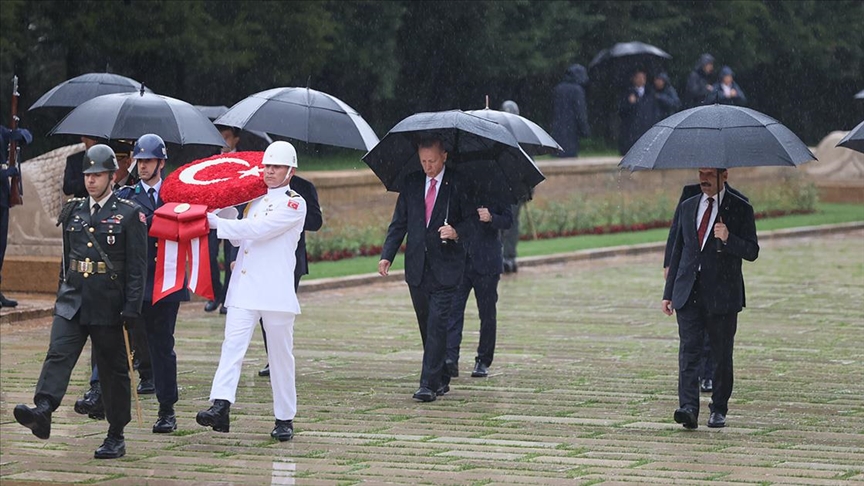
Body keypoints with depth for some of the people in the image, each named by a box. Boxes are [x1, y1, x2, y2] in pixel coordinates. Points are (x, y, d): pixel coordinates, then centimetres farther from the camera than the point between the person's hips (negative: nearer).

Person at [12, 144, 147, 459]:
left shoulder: (129, 215, -4)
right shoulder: (73, 211, 11)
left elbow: (137, 267, -7)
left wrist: (132, 309, -13)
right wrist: (63, 295, 18)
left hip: (108, 306, -4)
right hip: (72, 301, 4)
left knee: (113, 370, 5)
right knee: (58, 354, -17)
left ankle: (116, 438, 12)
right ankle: (42, 412, -34)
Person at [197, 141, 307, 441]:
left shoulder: (295, 204, -4)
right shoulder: (256, 201, 20)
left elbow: (259, 230, -15)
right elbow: (240, 238, 26)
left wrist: (217, 223, -16)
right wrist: (221, 219, 9)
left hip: (276, 291, -5)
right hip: (244, 289, 5)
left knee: (281, 355, 4)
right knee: (232, 344, -12)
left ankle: (285, 418, 13)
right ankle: (221, 407, -24)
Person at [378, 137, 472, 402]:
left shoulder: (458, 184, -3)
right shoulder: (411, 183, 9)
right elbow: (399, 222, 11)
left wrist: (457, 231, -22)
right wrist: (387, 255, 0)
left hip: (446, 267, -5)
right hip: (417, 268, 5)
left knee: (437, 324, -12)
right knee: (427, 327, 11)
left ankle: (429, 384, -15)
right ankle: (441, 379, 23)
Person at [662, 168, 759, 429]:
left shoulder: (740, 209, 0)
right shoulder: (687, 207, 14)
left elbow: (752, 252, -4)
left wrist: (728, 239, -23)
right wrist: (668, 293, 15)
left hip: (722, 295, -3)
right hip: (688, 294, 3)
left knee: (722, 356, 5)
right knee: (688, 350, -10)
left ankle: (719, 410, 18)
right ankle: (688, 408, -19)